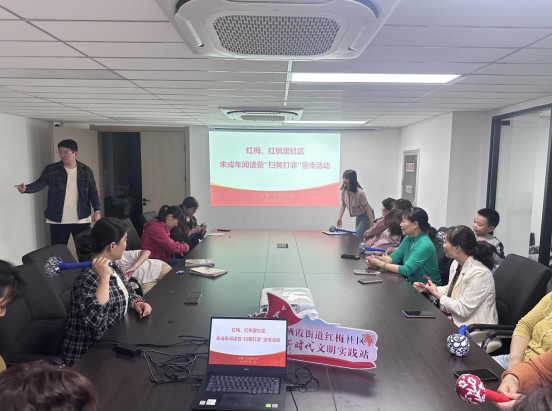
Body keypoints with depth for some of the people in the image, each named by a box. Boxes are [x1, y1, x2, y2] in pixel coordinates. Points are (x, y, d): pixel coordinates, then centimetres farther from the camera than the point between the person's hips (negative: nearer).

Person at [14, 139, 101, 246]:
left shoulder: (86, 170, 2)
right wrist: (26, 188, -32)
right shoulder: (50, 169, 0)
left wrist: (97, 211, -3)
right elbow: (39, 184, -11)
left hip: (81, 219, 0)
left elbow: (93, 192, 4)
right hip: (57, 220, 0)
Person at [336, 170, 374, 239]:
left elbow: (367, 208, -25)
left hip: (366, 216, -7)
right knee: (357, 237, 14)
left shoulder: (359, 193, -31)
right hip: (358, 216, 7)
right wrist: (339, 218, -9)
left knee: (357, 238, -16)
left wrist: (372, 224, -23)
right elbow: (343, 205, 2)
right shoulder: (344, 190, -12)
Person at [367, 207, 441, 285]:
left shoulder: (424, 245, -24)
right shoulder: (408, 238, 1)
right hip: (412, 283, 7)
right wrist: (378, 259, -15)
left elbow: (406, 270, -27)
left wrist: (379, 263, -24)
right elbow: (395, 257, 5)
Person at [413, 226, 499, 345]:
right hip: (455, 317, 8)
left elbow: (463, 309, -23)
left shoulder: (479, 274, -26)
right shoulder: (456, 264, 1)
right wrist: (427, 289, 0)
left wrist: (437, 294, -12)